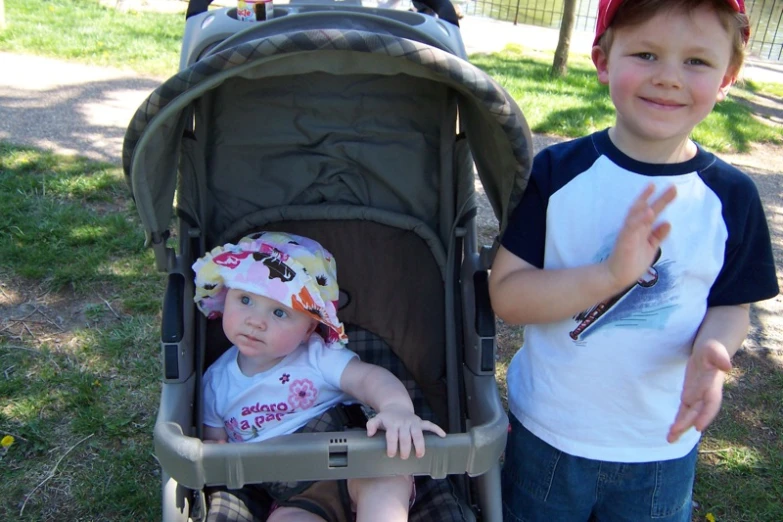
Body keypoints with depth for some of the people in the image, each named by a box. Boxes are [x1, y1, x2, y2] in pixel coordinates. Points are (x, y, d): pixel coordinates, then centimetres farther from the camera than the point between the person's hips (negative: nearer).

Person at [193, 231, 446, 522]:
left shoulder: (318, 356, -2)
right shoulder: (216, 381, 8)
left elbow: (368, 377, -17)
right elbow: (213, 439, 19)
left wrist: (397, 407, -39)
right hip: (293, 499, 2)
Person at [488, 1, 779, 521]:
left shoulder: (732, 196, -9)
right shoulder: (557, 171, -14)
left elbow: (731, 306, 1)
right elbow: (506, 294, -17)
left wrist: (711, 347, -22)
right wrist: (610, 274, -31)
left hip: (663, 449, 2)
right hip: (545, 435, -1)